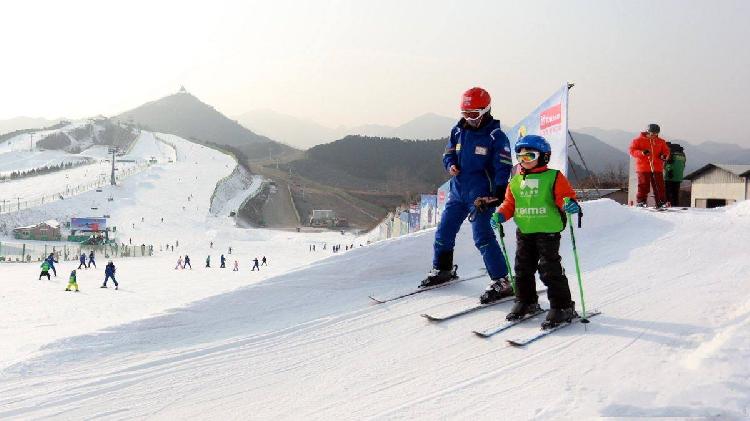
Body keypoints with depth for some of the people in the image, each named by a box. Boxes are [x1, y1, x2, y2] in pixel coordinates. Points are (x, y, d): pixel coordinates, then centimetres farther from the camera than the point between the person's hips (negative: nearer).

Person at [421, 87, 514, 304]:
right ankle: (442, 269, 35)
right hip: (458, 191, 6)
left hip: (480, 194, -6)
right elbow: (449, 153, 17)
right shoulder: (458, 131, 7)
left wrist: (499, 193, -25)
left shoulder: (496, 136, -9)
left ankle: (501, 282, -8)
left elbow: (503, 166, -12)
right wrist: (451, 165, -7)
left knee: (482, 237, -14)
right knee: (444, 232, 13)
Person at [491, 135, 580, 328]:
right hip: (524, 232, 6)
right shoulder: (516, 181, 12)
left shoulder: (554, 177, -4)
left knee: (550, 269, -7)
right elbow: (509, 203, 16)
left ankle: (562, 306, 2)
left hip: (548, 232, -6)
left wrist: (569, 204, -30)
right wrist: (500, 215, 0)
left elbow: (565, 196, -8)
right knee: (523, 268, 12)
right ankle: (525, 302, 28)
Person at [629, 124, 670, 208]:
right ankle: (640, 202, 3)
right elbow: (632, 151, -1)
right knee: (643, 186, -5)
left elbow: (666, 151, 19)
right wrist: (642, 152, -17)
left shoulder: (661, 142, 14)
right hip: (643, 168, -3)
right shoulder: (638, 140, 4)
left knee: (659, 186, -1)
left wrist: (664, 156, -5)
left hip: (657, 168, 3)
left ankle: (661, 203, 4)